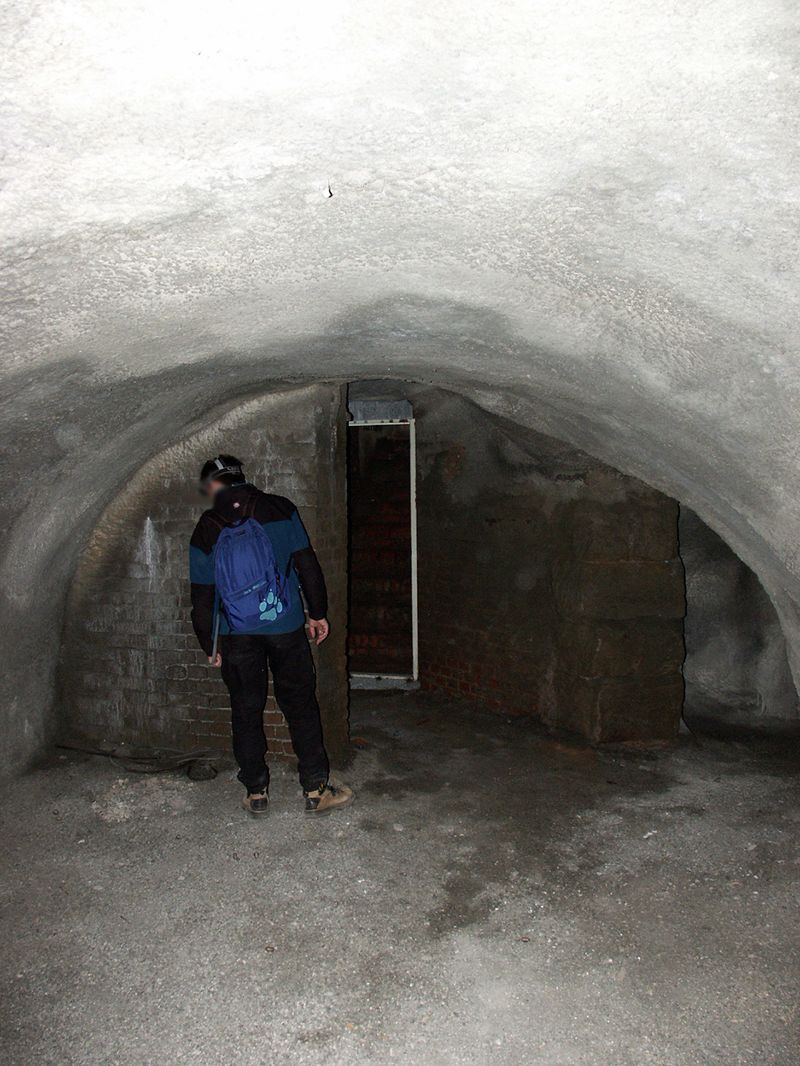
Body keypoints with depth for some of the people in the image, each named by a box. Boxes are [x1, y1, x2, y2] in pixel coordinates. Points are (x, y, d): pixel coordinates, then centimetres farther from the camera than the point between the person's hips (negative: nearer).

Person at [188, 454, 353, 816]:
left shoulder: (205, 532, 0)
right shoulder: (279, 510, -2)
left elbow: (202, 599, 3)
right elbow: (307, 565, -2)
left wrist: (210, 646, 13)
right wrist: (319, 613, 7)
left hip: (237, 637, 1)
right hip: (286, 627, 0)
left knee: (246, 712, 13)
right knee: (300, 707, 8)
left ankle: (256, 793, 21)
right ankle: (316, 790, 12)